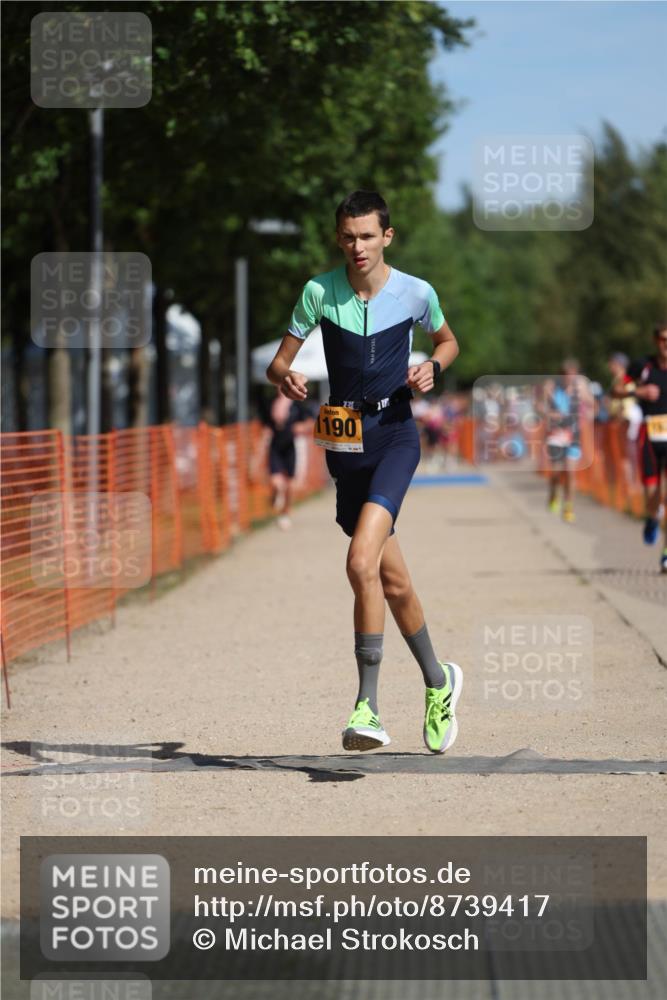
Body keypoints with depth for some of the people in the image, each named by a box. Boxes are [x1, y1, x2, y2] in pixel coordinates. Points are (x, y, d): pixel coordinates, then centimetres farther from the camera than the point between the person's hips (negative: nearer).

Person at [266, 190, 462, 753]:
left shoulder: (415, 293, -4)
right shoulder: (319, 292, -1)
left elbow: (448, 341, 16)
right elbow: (278, 363, 3)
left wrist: (432, 367, -6)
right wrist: (286, 379, -20)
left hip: (396, 433, -3)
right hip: (345, 438, 3)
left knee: (362, 562, -23)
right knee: (392, 580, 9)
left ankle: (368, 706, -22)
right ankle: (439, 681, 31)